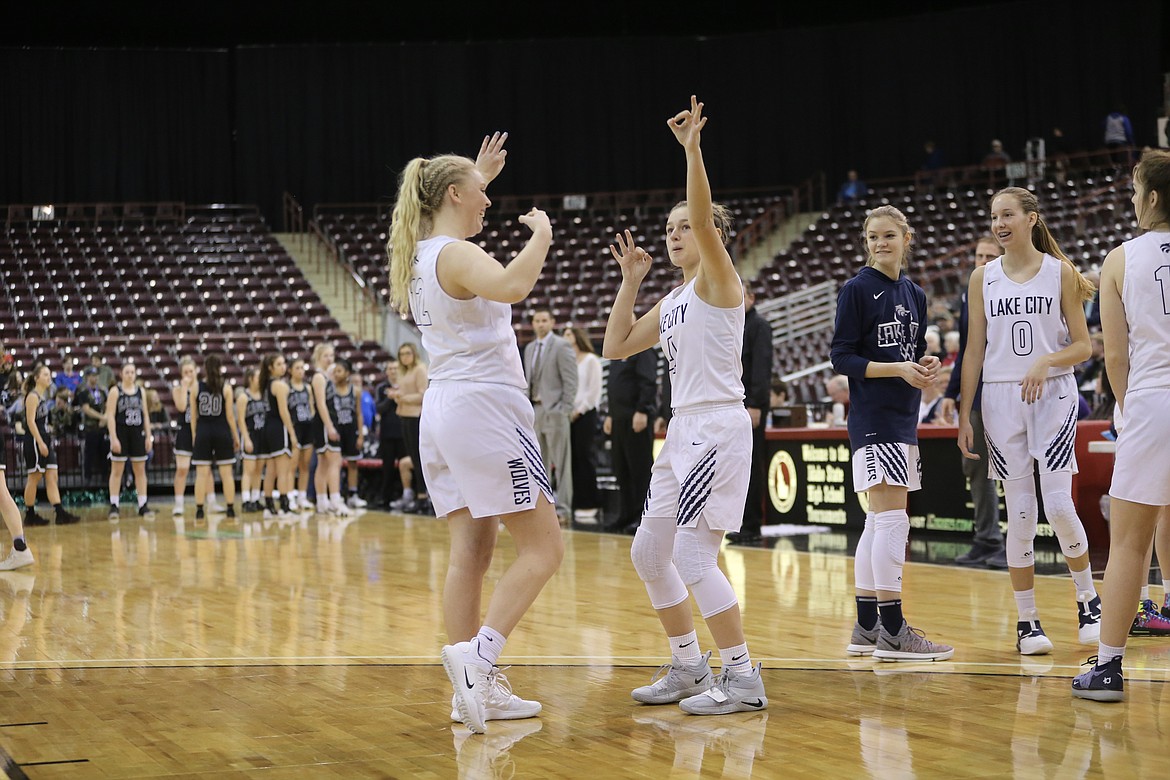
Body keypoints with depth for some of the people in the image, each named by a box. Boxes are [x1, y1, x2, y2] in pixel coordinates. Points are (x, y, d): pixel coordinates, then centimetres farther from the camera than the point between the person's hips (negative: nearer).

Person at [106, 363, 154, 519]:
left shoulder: (140, 391, 9)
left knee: (140, 470, 5)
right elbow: (110, 416, -8)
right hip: (121, 433, -4)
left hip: (137, 434, 4)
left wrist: (149, 436, 6)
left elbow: (145, 415, 12)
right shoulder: (115, 391, -3)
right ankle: (114, 506, 2)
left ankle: (143, 505, 9)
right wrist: (113, 438, -16)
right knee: (117, 471, -1)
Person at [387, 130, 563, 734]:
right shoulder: (457, 255, -13)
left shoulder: (419, 253, 13)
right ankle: (477, 655, -21)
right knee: (542, 548, -6)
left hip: (442, 410, 9)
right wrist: (541, 236, -20)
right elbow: (511, 286, -36)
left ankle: (477, 689, 5)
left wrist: (480, 176, 44)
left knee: (470, 553, 6)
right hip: (484, 408, -9)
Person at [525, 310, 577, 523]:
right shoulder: (530, 348, 16)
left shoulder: (561, 346, -6)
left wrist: (564, 409, -15)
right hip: (535, 410, 7)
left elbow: (570, 380, -10)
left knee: (560, 462, -5)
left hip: (554, 410, -7)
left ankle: (563, 508, -3)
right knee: (540, 463, 10)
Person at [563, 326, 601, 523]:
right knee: (571, 459, 1)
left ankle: (589, 506, -5)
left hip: (585, 414, -5)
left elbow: (594, 390, -4)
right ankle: (577, 505, 3)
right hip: (568, 415, 5)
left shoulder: (591, 360, 2)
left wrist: (579, 410, -8)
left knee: (584, 457, -7)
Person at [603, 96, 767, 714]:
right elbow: (616, 347, 18)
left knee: (693, 556, -14)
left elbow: (705, 220, -23)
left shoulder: (718, 280, -5)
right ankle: (688, 668, 22)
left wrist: (693, 150, -29)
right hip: (684, 431, 9)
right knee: (649, 553, 12)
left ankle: (743, 678, -7)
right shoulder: (672, 302, 18)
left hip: (718, 427, -9)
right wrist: (630, 281, 14)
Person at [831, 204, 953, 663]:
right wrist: (898, 368, -18)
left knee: (879, 523, 10)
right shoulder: (857, 290, -6)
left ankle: (865, 629, 15)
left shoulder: (914, 294, 14)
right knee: (892, 518, -12)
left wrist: (926, 366, -1)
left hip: (903, 418, 8)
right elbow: (842, 358, -10)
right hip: (873, 418, -8)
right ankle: (892, 632, -9)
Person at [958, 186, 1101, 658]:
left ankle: (1088, 601, 11)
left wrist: (1047, 361, -19)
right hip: (1001, 398, 2)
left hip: (1053, 394, -2)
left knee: (1059, 505, -11)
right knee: (1020, 514, 1)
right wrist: (963, 415, 4)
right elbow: (974, 351, 9)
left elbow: (1082, 345, 1)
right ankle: (1027, 622, 8)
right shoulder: (983, 278, 7)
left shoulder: (1060, 272, 1)